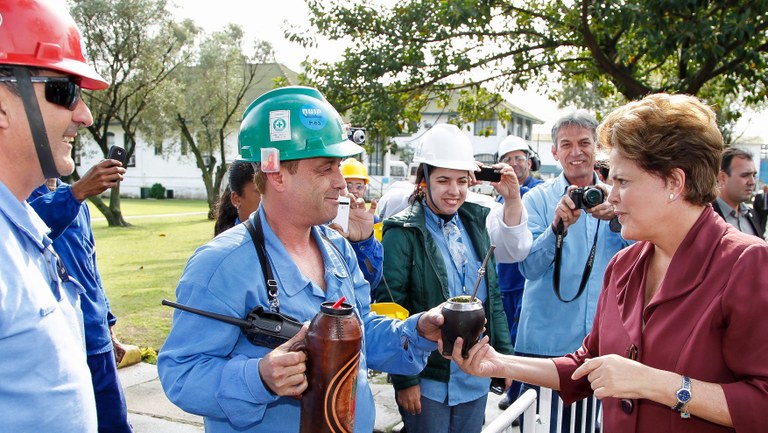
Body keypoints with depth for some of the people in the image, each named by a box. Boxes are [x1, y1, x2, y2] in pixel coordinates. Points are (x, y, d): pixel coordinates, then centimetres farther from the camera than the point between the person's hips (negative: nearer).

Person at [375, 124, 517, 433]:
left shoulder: (475, 223, 5)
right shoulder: (403, 232, -13)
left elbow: (493, 294, 11)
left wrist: (504, 352, 8)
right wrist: (404, 380, -14)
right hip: (427, 382, -5)